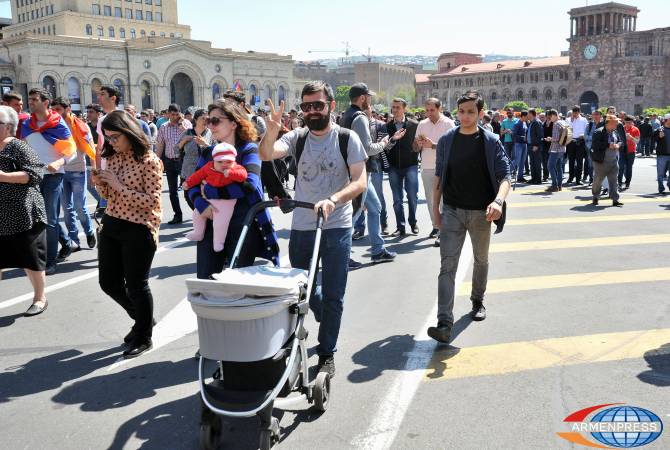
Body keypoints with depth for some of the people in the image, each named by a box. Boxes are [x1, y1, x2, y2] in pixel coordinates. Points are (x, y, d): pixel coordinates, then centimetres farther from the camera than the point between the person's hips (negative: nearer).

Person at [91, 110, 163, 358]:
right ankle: (142, 318, 38)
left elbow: (152, 201, -20)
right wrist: (99, 183, -5)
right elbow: (109, 195, 16)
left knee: (137, 285, 4)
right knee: (108, 282, 14)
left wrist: (119, 186, -21)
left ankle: (143, 337, 24)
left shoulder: (149, 161, -15)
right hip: (111, 225, 8)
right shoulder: (113, 157, 7)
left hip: (138, 230, -8)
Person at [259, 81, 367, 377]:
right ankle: (327, 320, 48)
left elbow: (360, 182, -12)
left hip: (336, 227, -3)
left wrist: (333, 200, -29)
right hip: (301, 227, 4)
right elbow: (266, 155, -15)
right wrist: (272, 130, -35)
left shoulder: (347, 138, -5)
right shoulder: (297, 138, 2)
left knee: (332, 295, 3)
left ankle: (327, 354, 18)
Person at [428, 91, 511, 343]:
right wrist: (435, 207, 6)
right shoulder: (446, 140, 1)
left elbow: (506, 176, -10)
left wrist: (498, 201, -29)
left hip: (480, 212, 0)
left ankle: (478, 301, 43)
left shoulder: (491, 142, -4)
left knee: (481, 260, 18)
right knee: (447, 265, -10)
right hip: (452, 211, 0)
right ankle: (445, 323, -13)